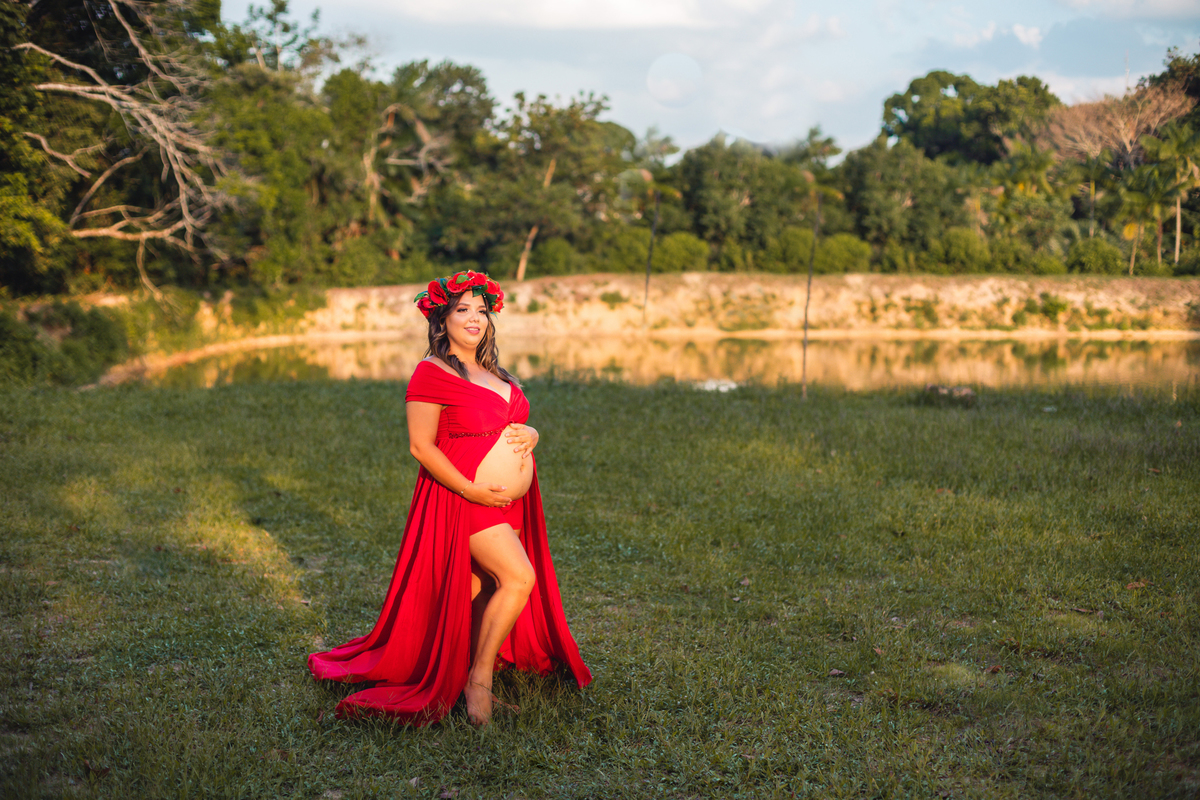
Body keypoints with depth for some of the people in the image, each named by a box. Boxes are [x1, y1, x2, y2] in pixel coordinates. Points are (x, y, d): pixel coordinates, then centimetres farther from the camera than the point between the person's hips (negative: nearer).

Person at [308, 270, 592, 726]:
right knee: (519, 579, -17)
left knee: (483, 592, 11)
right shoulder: (431, 374, -10)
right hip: (463, 499, -8)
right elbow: (421, 446, -14)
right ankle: (479, 679, -4)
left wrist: (530, 436, 0)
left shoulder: (494, 375, 16)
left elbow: (513, 427, 25)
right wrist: (471, 489, -20)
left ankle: (470, 675, 22)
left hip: (511, 502, 8)